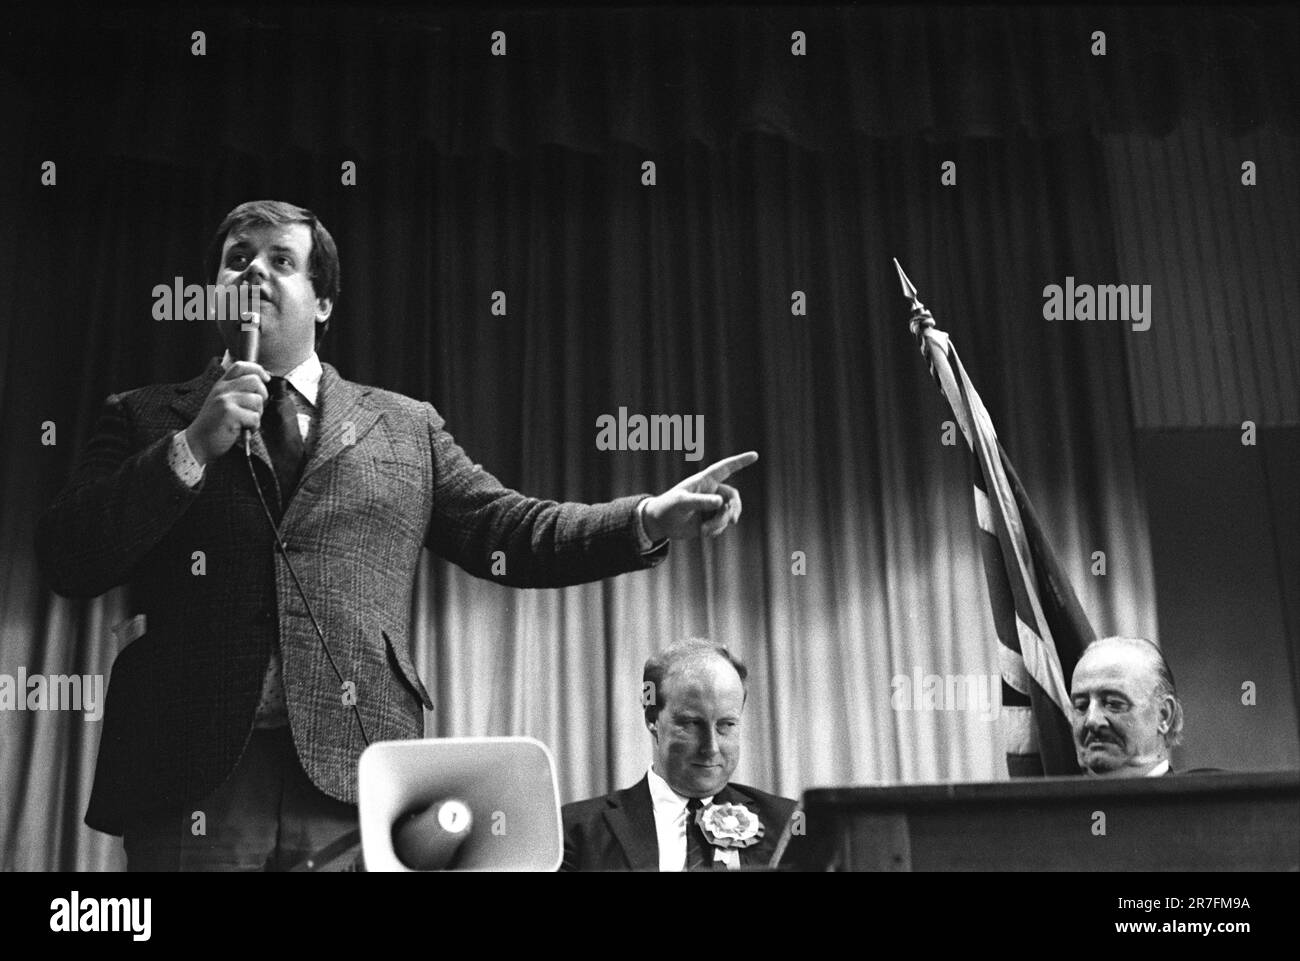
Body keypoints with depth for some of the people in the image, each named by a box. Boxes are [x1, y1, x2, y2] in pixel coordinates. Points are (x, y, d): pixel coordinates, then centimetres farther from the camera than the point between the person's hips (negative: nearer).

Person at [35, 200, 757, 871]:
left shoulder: (405, 428, 15)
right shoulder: (143, 421, 13)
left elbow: (511, 532, 9)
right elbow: (66, 564, 3)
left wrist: (653, 518, -4)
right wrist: (191, 448, -8)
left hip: (356, 780, 1)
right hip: (190, 781, 0)